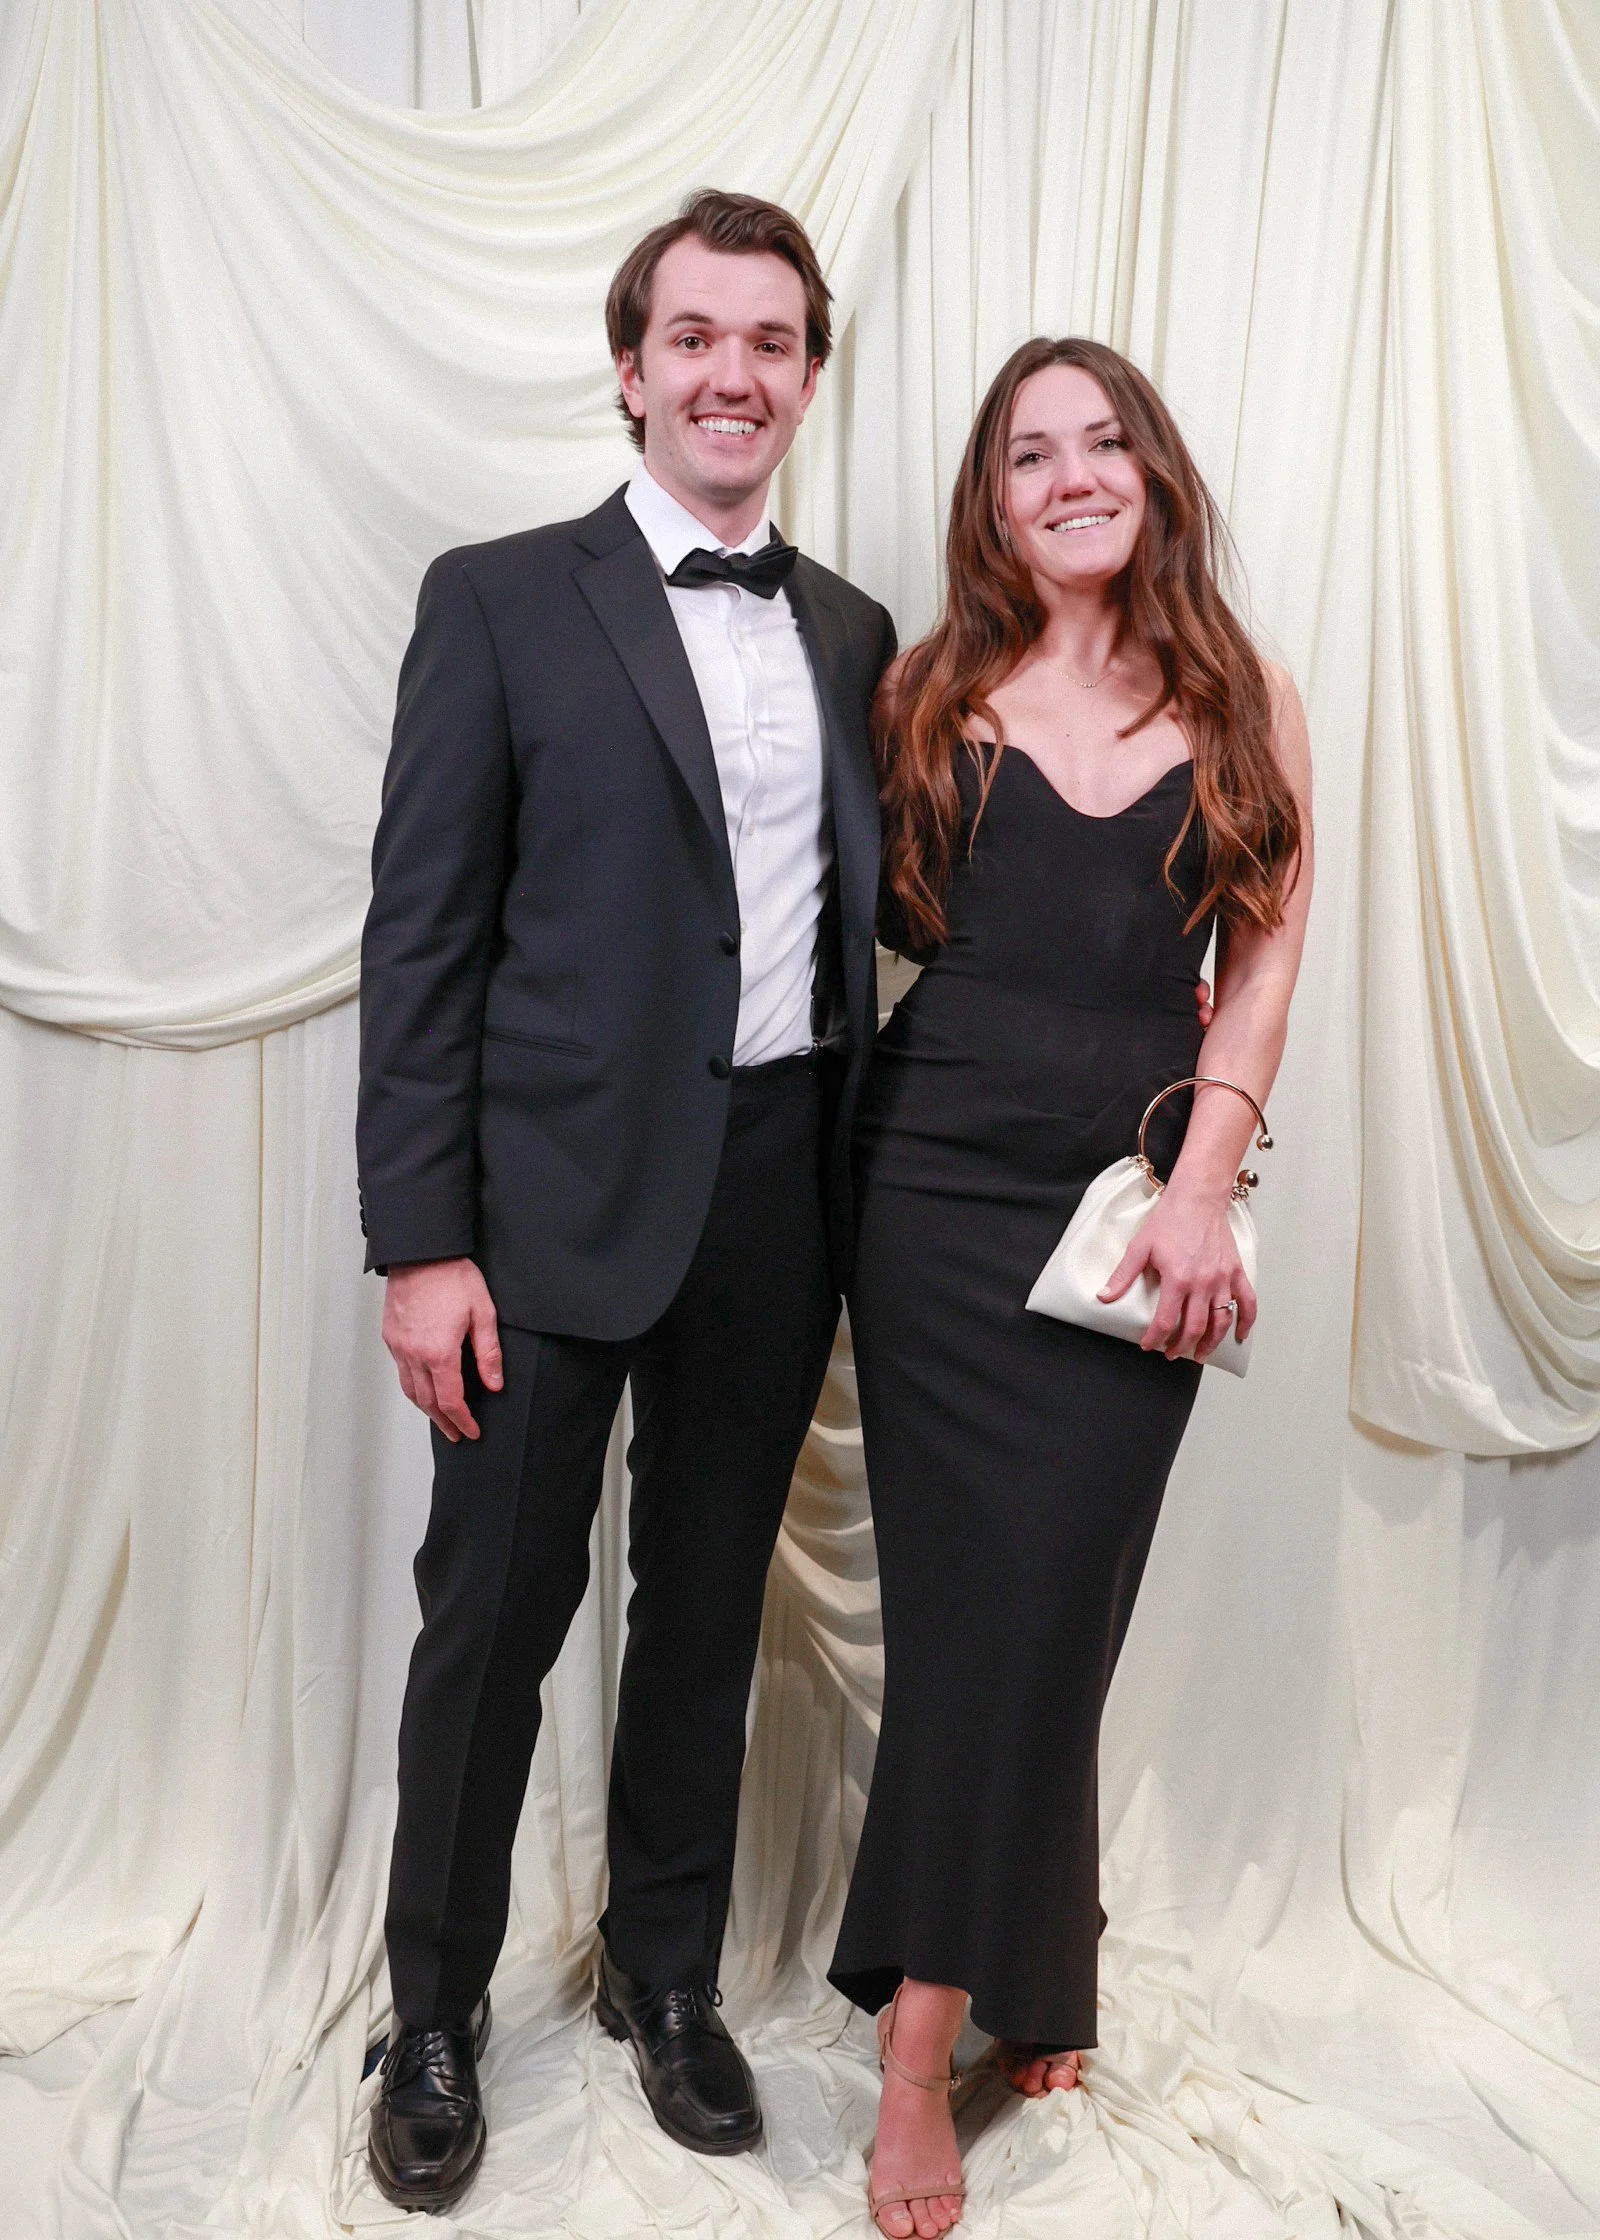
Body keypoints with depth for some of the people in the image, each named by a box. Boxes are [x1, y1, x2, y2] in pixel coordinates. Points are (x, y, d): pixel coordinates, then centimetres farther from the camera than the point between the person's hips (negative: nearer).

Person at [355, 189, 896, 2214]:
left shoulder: (854, 635, 11)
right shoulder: (501, 601, -2)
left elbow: (852, 922, 13)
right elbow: (420, 934, -7)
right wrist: (421, 1242, -12)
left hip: (778, 1194, 4)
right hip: (560, 1195, -4)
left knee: (710, 1607, 15)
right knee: (494, 1613, 6)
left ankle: (667, 1972, 36)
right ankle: (435, 2018, 28)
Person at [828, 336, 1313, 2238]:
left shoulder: (1245, 707, 7)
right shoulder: (929, 694, 7)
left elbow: (1259, 973, 3)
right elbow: (894, 914, 16)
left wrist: (1202, 1189, -6)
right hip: (942, 1189, 0)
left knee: (1052, 1593, 0)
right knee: (977, 1595, 1)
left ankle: (932, 2030, 14)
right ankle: (970, 2024, 14)